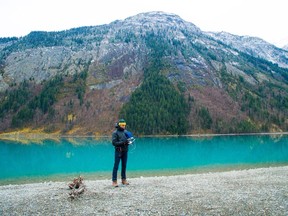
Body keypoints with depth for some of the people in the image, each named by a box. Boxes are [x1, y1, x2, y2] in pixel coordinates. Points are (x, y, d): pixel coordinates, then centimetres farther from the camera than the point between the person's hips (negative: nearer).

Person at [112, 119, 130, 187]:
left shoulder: (125, 132, 10)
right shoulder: (115, 133, -6)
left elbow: (128, 139, 18)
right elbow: (114, 142, -12)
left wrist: (128, 142, -6)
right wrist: (122, 142, -22)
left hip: (125, 151, 5)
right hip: (118, 151, -5)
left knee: (124, 165, 11)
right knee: (116, 166, -2)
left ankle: (124, 179, 21)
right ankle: (114, 181, 2)